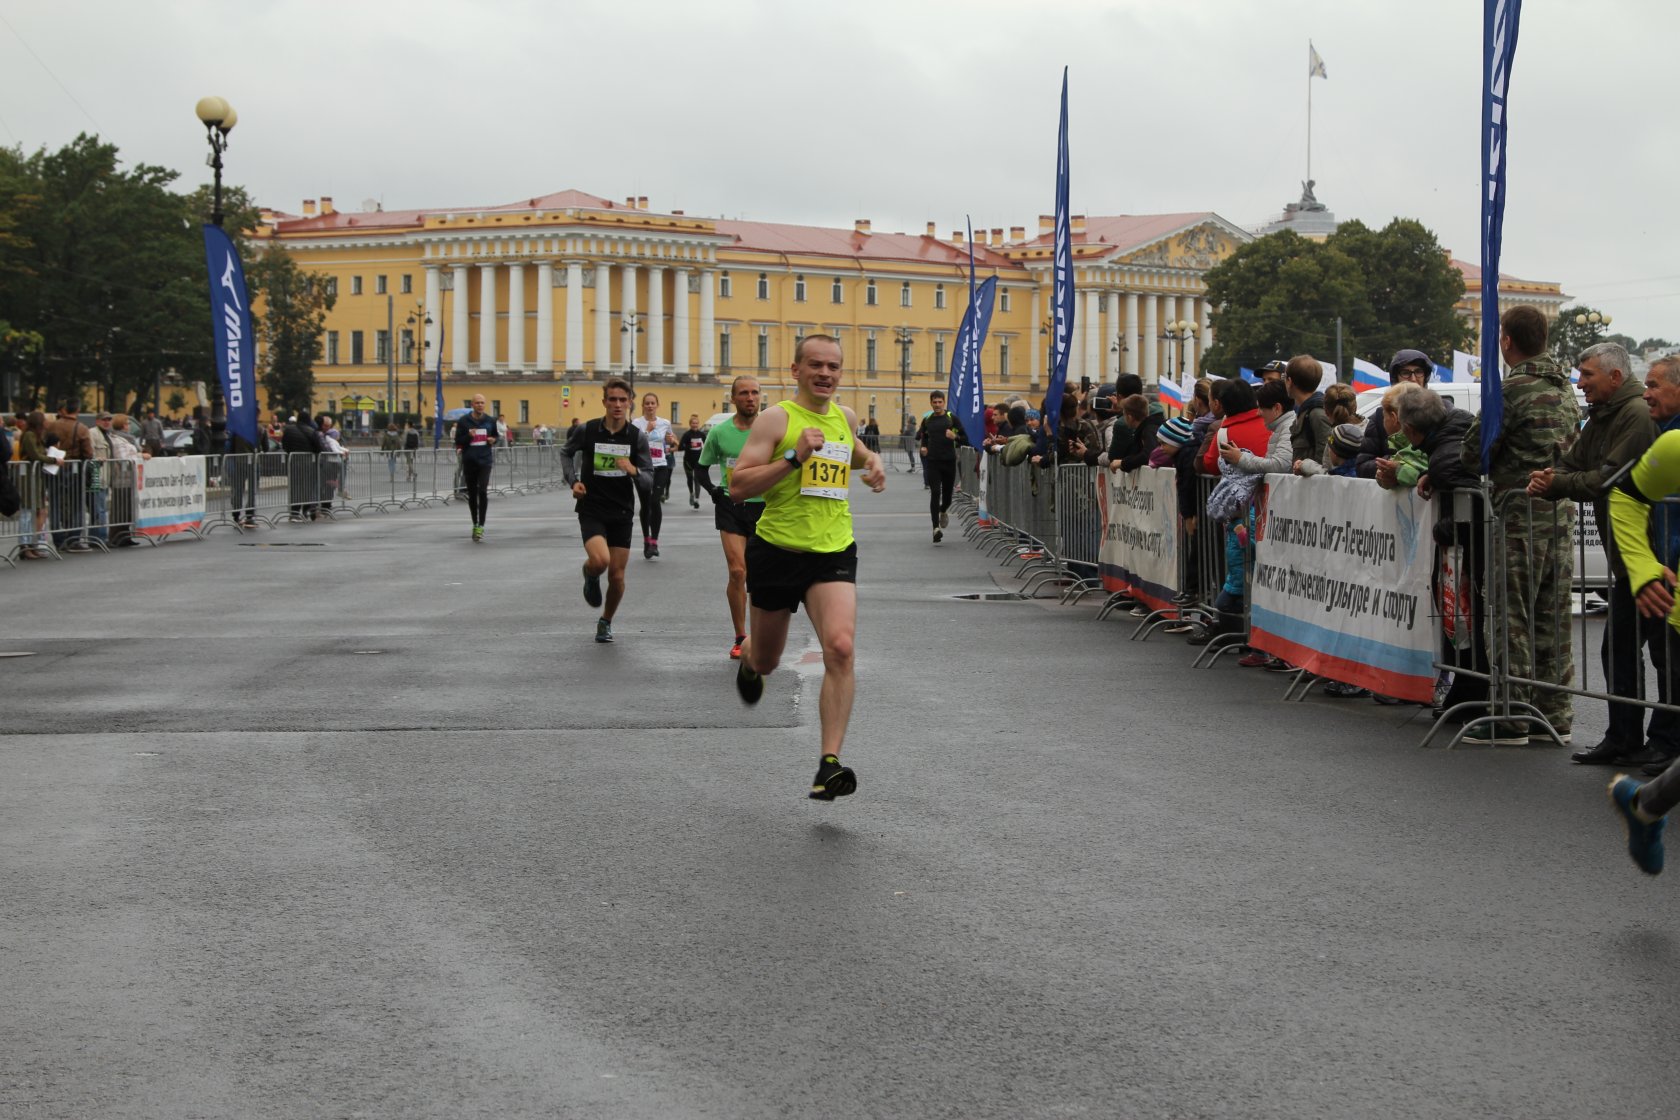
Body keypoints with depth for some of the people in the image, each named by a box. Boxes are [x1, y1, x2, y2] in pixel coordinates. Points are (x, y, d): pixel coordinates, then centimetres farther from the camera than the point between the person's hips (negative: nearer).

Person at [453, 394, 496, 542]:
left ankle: (481, 525, -14)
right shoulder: (463, 421, 0)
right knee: (472, 494, 8)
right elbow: (458, 441, 0)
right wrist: (468, 436, -18)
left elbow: (495, 436, 20)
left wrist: (493, 440, -3)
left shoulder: (490, 421, 6)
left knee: (482, 491, -15)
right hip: (469, 462, 1)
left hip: (485, 461, -1)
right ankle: (475, 525, 22)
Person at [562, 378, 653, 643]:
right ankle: (590, 577, 12)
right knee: (599, 560, -26)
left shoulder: (637, 437, -5)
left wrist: (634, 471, -27)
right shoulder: (586, 431, -7)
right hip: (591, 509, -2)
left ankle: (606, 622, 30)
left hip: (622, 513, 2)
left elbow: (648, 481, -5)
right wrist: (573, 480, -2)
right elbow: (566, 453, 14)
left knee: (617, 575, 3)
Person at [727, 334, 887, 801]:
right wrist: (794, 457, -23)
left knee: (840, 648, -21)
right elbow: (739, 485, -16)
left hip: (834, 551, 3)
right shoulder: (776, 419, -8)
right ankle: (748, 660, 56)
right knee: (767, 660, 14)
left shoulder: (845, 417, 9)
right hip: (777, 550, -2)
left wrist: (872, 464, 13)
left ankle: (829, 763, -21)